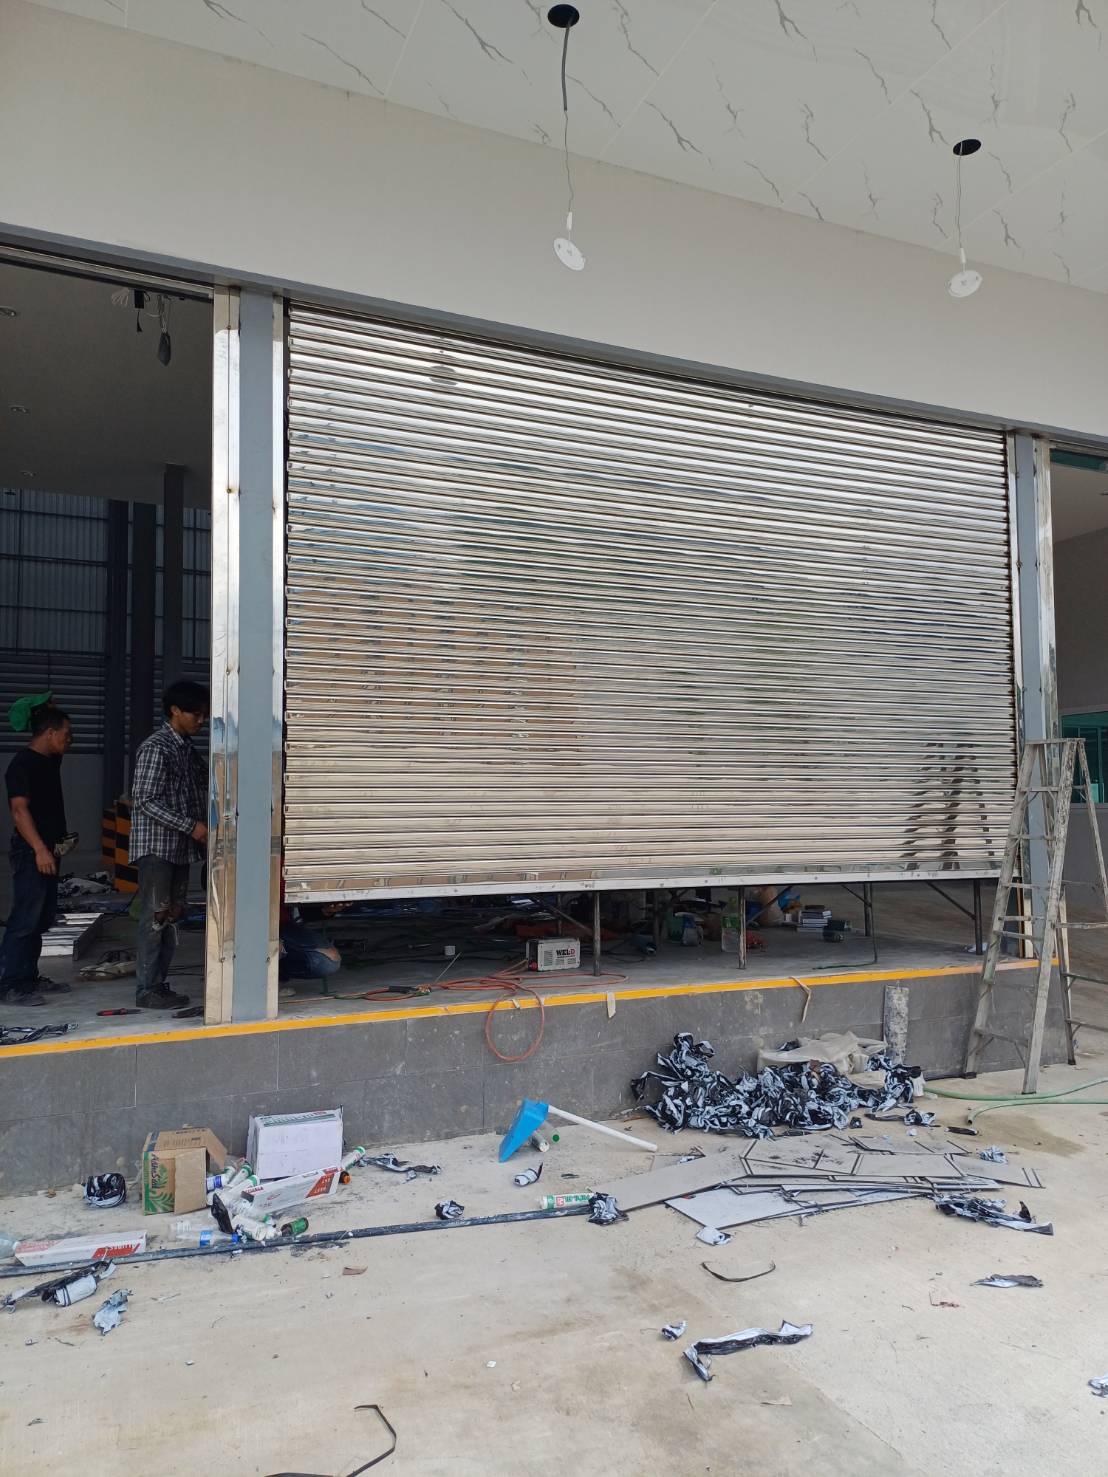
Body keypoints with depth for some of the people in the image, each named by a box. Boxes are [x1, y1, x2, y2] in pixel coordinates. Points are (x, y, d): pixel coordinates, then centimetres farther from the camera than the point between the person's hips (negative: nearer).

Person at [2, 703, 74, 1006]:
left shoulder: (51, 760, 12)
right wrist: (39, 849, -26)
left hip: (48, 850, 9)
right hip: (31, 852, -9)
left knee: (42, 920, 12)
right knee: (25, 918, -8)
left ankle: (29, 977, 20)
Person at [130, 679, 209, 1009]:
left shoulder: (188, 748, 13)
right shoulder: (156, 747, -14)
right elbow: (144, 800, -18)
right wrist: (191, 826, -20)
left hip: (180, 847, 8)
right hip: (156, 846, -8)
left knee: (172, 917, 10)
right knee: (155, 917, -3)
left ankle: (159, 984, 18)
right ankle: (146, 991, 4)